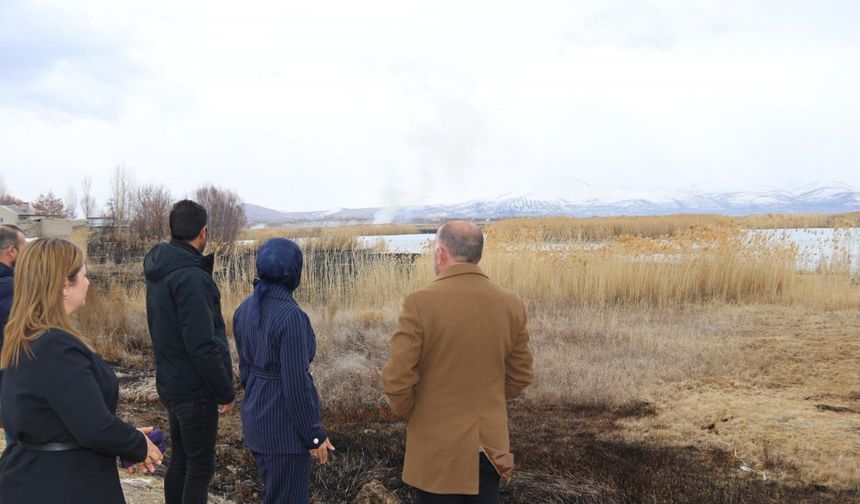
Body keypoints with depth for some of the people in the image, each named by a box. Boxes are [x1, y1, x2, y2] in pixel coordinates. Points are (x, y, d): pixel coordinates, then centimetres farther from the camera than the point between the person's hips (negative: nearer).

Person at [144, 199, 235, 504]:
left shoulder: (160, 270, 6)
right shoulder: (190, 276, -22)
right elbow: (202, 346, -25)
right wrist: (225, 392, -15)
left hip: (170, 384, 9)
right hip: (195, 389, -9)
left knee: (180, 459, 20)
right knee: (200, 466, 3)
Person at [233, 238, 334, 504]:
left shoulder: (245, 309, 0)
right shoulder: (291, 316, -24)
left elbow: (245, 367, 10)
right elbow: (296, 384, -22)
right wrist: (314, 435, -13)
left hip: (256, 417, 8)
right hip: (285, 425, -8)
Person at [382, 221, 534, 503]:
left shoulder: (421, 303, -18)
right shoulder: (511, 305, -3)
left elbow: (396, 380, -16)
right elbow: (520, 376, 6)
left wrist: (409, 413, 3)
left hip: (438, 446, -4)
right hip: (490, 445, 4)